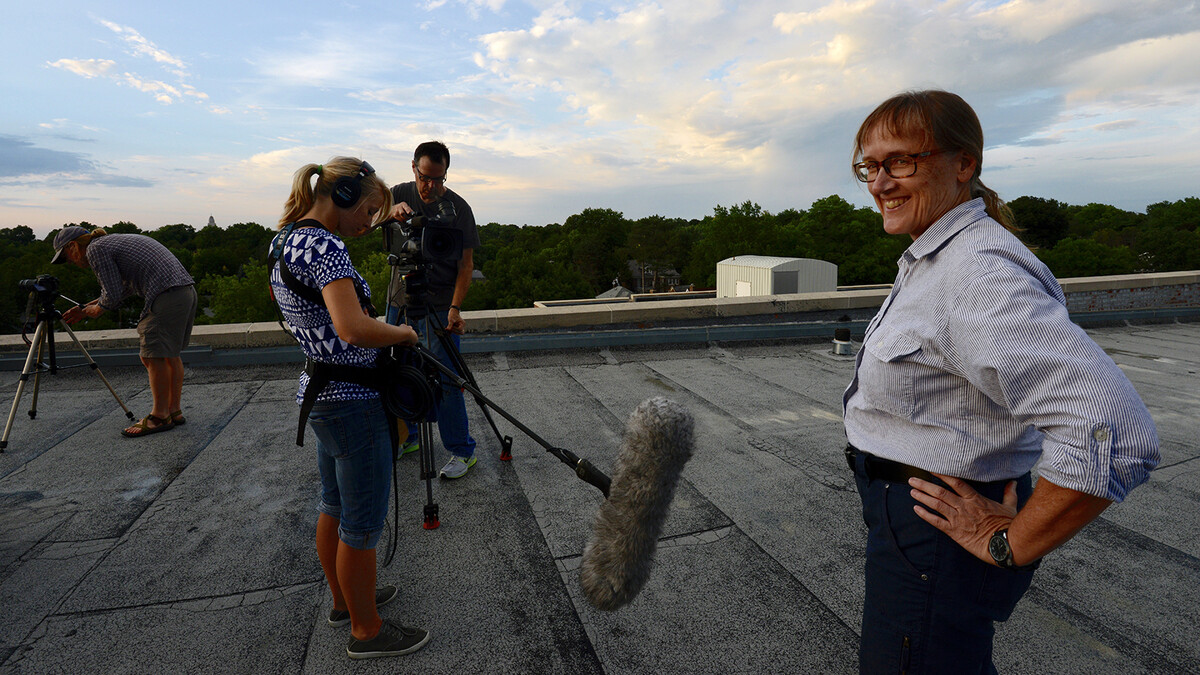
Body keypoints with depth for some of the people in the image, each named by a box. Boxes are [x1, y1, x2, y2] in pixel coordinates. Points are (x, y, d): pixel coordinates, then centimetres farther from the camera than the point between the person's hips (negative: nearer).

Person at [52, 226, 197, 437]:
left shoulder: (95, 249, 0)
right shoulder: (117, 241, 28)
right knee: (170, 354, 16)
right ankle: (175, 411, 20)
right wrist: (85, 308, 38)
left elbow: (113, 295, -4)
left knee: (152, 356, -3)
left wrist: (96, 310, 17)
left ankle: (160, 416, 4)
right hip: (187, 290, 10)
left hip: (166, 296, -10)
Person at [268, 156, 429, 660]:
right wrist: (405, 333, -16)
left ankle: (345, 599, 43)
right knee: (363, 523, 6)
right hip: (352, 401, -10)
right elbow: (354, 329, -34)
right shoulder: (323, 246, -22)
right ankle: (366, 632, 24)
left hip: (319, 393, 10)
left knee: (334, 506, 23)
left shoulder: (285, 239, 9)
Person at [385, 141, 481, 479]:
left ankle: (462, 451, 7)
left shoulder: (458, 208, -7)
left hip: (440, 307, -5)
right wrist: (393, 211, -35)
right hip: (400, 301, 5)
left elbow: (466, 264, -9)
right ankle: (406, 437, 32)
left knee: (445, 379, -5)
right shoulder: (400, 194, 4)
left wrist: (455, 308, -20)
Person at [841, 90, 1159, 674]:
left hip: (941, 530, -9)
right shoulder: (930, 261, 6)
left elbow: (1118, 436, -34)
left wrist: (1010, 545, -22)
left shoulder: (981, 275, -27)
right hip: (910, 514, 9)